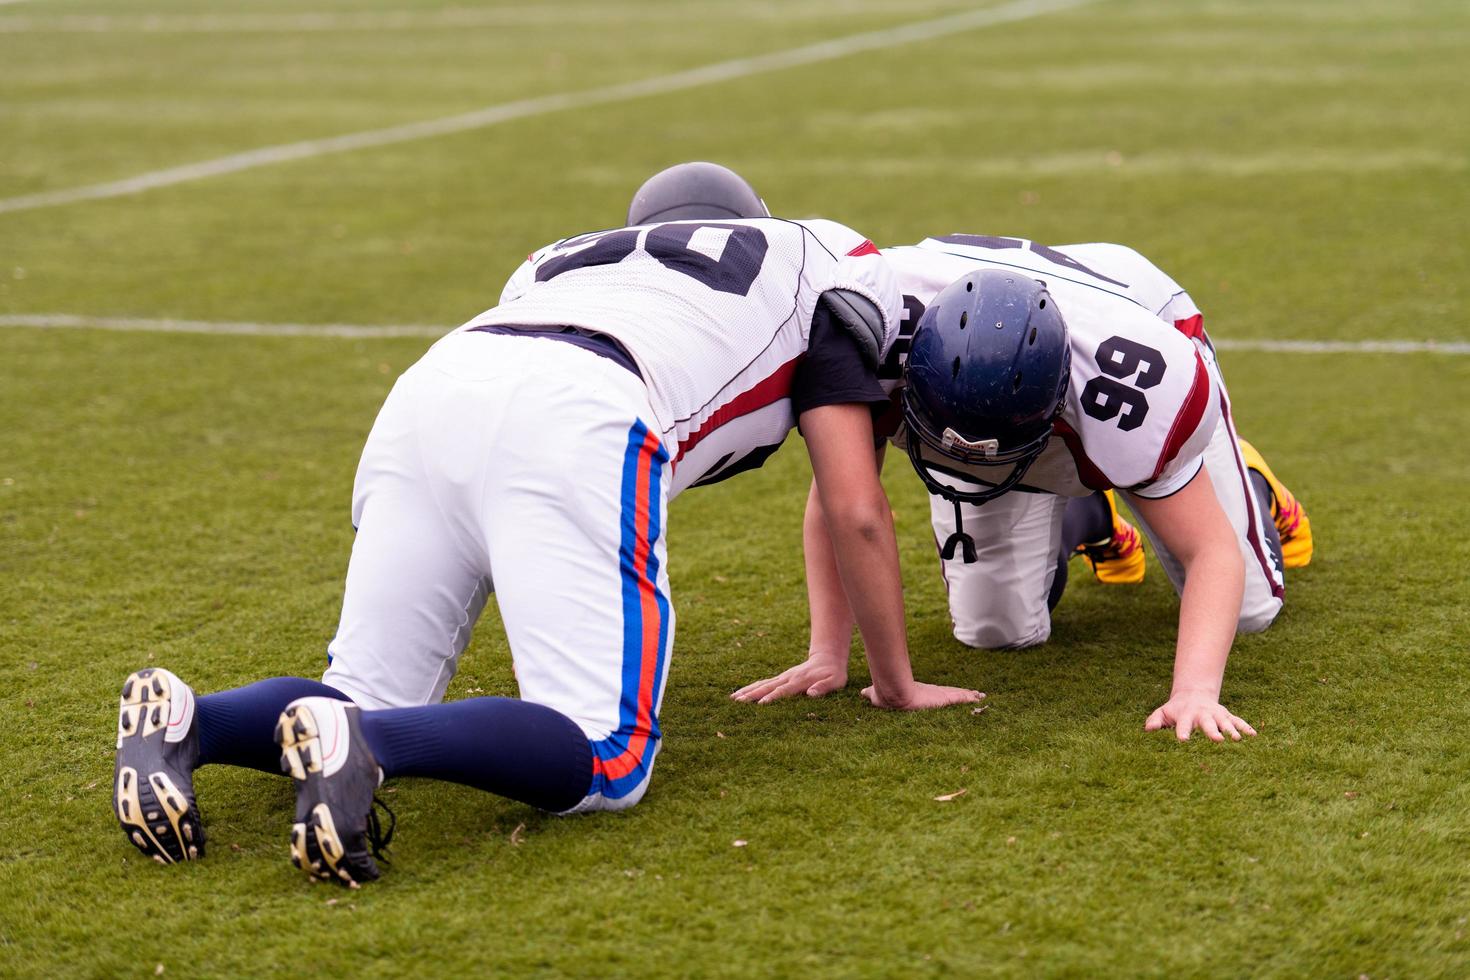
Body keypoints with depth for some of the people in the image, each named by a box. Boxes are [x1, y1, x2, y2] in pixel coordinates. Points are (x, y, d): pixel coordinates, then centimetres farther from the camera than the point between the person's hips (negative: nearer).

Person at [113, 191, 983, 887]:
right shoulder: (840, 267, 27)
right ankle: (357, 740, -29)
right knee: (605, 764, -6)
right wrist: (897, 684, 33)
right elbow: (857, 511, 21)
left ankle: (185, 721, -12)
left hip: (431, 387, 6)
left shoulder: (597, 251, 43)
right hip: (572, 421, -6)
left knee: (366, 707, 16)